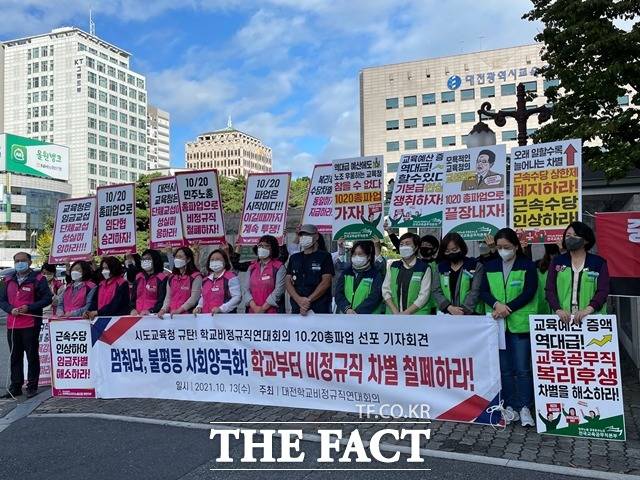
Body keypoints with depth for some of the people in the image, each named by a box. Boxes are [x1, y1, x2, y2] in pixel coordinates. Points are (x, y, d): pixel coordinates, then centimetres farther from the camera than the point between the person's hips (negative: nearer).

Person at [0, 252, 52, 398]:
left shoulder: (37, 279, -2)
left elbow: (47, 298, -7)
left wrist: (29, 307, -16)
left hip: (31, 324, -5)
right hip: (12, 325, 5)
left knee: (32, 356, 3)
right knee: (15, 356, 10)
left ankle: (32, 386, 10)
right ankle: (15, 387, 19)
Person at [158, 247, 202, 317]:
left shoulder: (196, 277, -1)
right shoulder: (171, 278, 19)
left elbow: (194, 298, -9)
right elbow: (168, 297, 18)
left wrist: (179, 310, -16)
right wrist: (163, 309, 0)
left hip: (187, 314, -5)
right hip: (171, 315, 5)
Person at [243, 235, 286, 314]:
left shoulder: (279, 267, -2)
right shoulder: (252, 267, 12)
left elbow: (278, 291, -11)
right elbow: (246, 289, 4)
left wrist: (263, 308, -14)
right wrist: (254, 307, -10)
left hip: (272, 312, -4)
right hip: (252, 311, 4)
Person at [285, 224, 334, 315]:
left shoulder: (324, 256, 2)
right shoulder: (294, 258, 13)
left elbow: (326, 282, -8)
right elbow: (288, 281, 5)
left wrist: (309, 300, -16)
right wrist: (299, 300, -12)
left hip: (320, 309, -3)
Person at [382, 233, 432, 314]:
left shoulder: (424, 268, -3)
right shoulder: (393, 266, 10)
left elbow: (424, 295, -9)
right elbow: (386, 290, 5)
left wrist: (406, 312, -15)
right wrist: (395, 311, -9)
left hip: (416, 313, -4)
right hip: (393, 313, 4)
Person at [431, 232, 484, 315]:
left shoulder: (476, 266, 4)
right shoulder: (439, 268, 11)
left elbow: (475, 291, -5)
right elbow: (436, 291, 3)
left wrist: (464, 310, -15)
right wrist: (449, 307, -12)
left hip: (470, 314, -2)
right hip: (445, 314, 2)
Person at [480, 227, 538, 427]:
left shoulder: (527, 265, -1)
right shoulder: (490, 266, 9)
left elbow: (529, 293, -9)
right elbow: (483, 291, 3)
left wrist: (508, 308, -16)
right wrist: (497, 304, -15)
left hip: (520, 324, -3)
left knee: (522, 368, -3)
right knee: (505, 368, 8)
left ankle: (524, 408, 8)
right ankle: (510, 407, 17)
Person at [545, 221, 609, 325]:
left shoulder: (599, 263, 6)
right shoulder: (557, 262, 9)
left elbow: (603, 291, -4)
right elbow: (550, 290, 2)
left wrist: (588, 309, -20)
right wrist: (558, 310, -15)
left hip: (592, 318, -1)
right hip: (562, 319, 1)